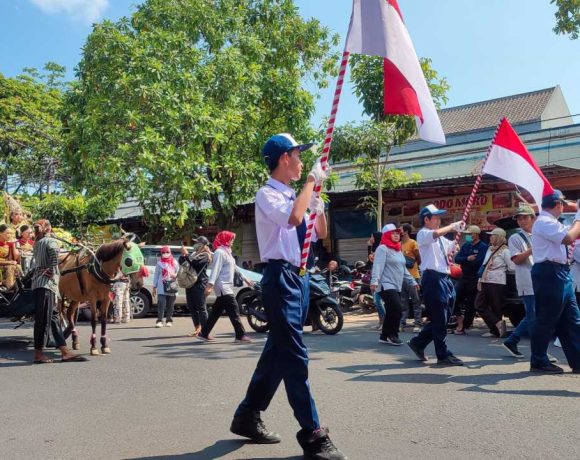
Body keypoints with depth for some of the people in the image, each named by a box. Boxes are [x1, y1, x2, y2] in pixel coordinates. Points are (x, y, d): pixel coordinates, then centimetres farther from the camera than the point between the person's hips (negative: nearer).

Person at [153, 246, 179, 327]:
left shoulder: (174, 263, 9)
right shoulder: (159, 263, 6)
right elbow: (156, 275, 7)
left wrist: (176, 275, -10)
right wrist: (154, 287, 4)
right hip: (161, 288, -2)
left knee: (170, 305, 7)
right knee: (161, 304, -12)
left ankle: (169, 320, 17)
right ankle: (159, 321, -11)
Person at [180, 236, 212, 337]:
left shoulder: (205, 255, -4)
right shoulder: (194, 254, 20)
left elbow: (194, 262, -21)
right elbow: (181, 262, 19)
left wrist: (186, 254, -14)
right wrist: (182, 255, 0)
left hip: (199, 284, -8)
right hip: (190, 283, 8)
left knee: (201, 308, -7)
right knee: (192, 307, 10)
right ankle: (197, 329, 18)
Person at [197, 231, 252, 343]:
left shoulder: (227, 252, 19)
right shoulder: (220, 252, -11)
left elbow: (234, 267, 27)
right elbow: (215, 269, -21)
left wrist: (244, 278, 31)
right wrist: (210, 284, -29)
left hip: (226, 287, 10)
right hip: (223, 287, -10)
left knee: (217, 311, 11)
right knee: (234, 310, -11)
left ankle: (204, 333, 18)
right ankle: (241, 336, -10)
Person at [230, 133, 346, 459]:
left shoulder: (294, 197, 17)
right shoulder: (268, 194, -8)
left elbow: (320, 234, 24)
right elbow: (293, 218, -28)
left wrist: (318, 198, 10)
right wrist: (312, 181, -16)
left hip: (300, 277, 9)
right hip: (281, 277, -9)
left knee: (278, 351, 15)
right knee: (295, 356, -9)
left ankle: (248, 415, 29)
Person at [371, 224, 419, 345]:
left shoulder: (398, 250, 21)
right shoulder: (383, 248, -6)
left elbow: (403, 269, 27)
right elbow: (377, 266, -18)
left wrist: (412, 281, 26)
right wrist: (374, 281, -31)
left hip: (397, 287, 9)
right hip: (386, 285, -9)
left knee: (391, 312, 8)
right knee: (397, 309, -18)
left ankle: (385, 336, 18)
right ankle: (392, 335, -5)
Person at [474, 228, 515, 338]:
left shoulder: (505, 251, -6)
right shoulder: (489, 249, 17)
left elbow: (512, 268, -11)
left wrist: (502, 269, 6)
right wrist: (480, 279, 12)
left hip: (497, 283, -8)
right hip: (485, 282, 8)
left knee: (496, 308, -2)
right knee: (479, 305, 0)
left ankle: (495, 330, 8)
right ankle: (498, 323, 2)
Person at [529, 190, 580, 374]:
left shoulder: (550, 222, 20)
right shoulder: (544, 222, -12)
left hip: (560, 274, 11)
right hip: (549, 274, -11)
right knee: (546, 318, -3)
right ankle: (538, 362, 6)